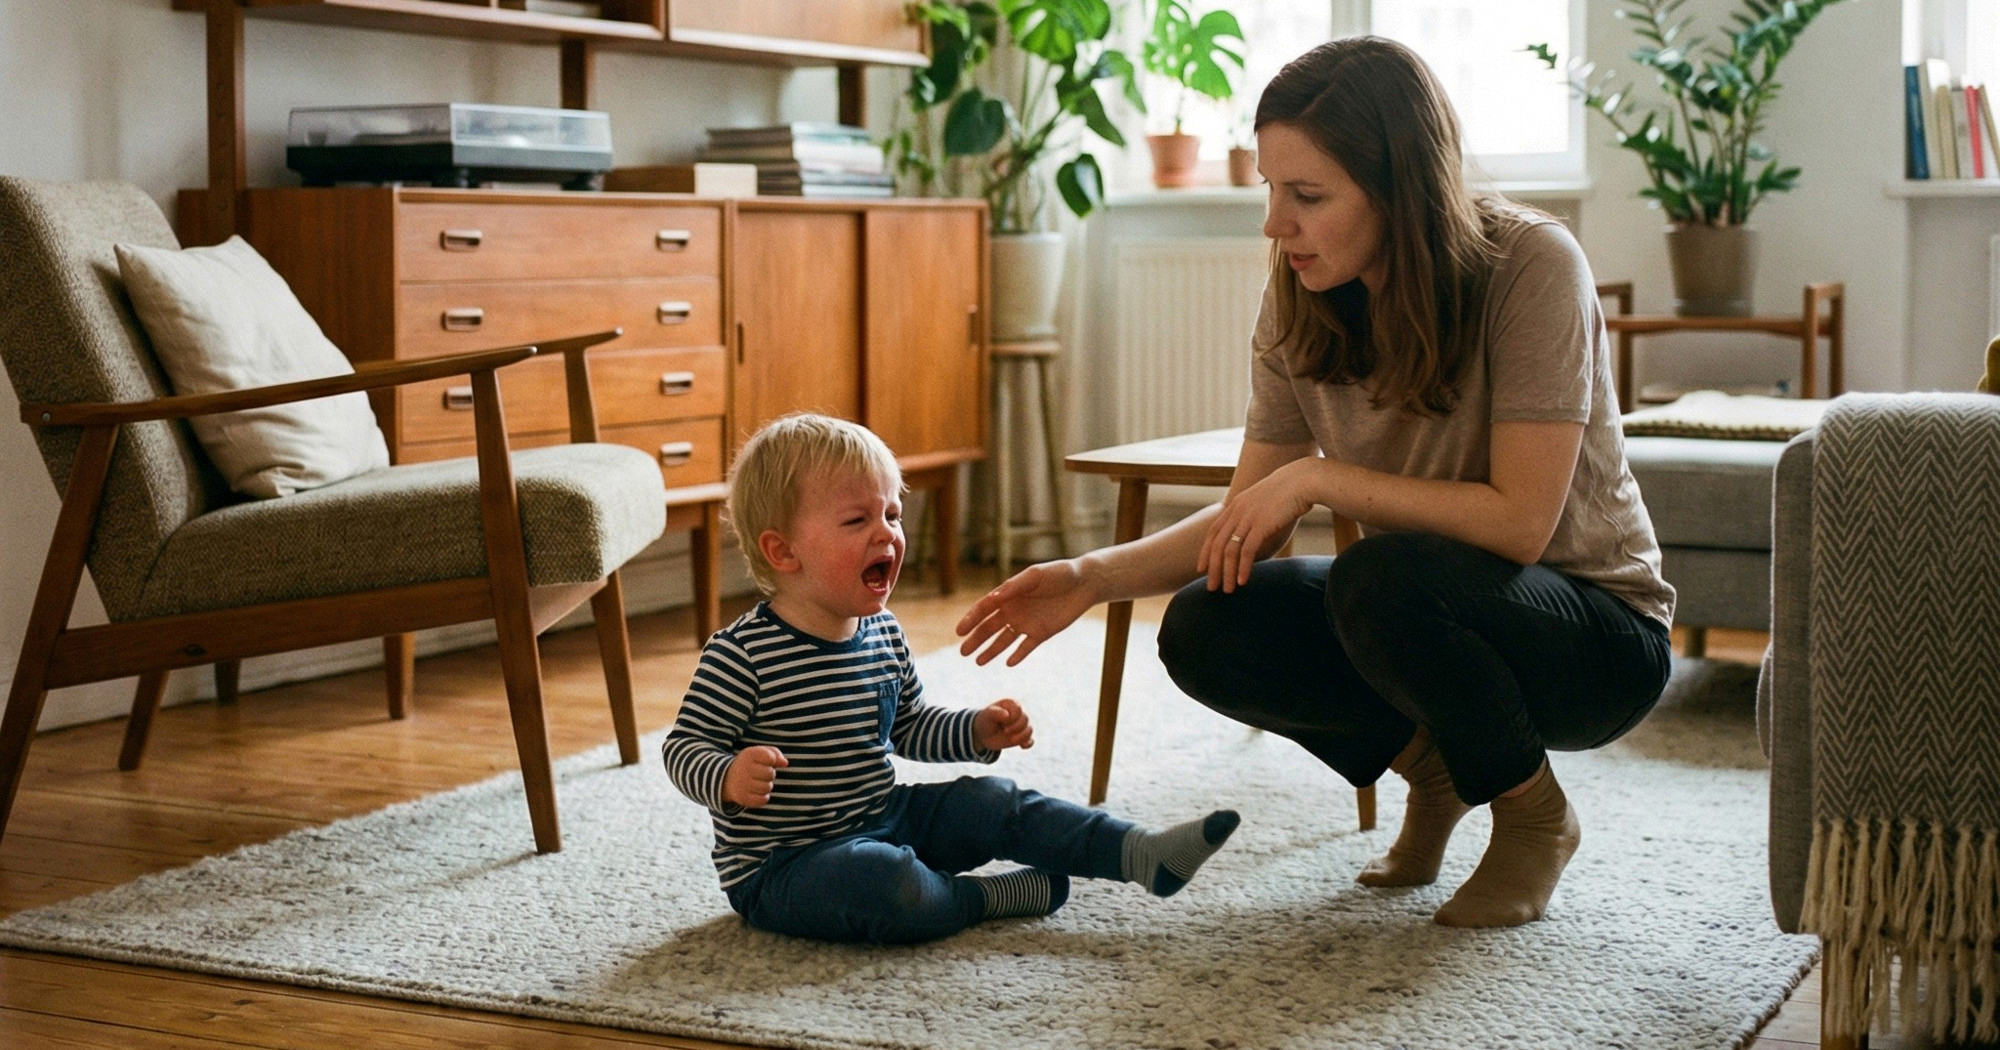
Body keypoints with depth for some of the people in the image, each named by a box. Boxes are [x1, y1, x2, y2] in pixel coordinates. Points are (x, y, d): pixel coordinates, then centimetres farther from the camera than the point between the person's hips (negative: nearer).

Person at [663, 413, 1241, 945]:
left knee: (994, 803, 0)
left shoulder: (884, 636, 4)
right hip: (779, 866, -8)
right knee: (886, 883, -35)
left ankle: (1146, 855, 0)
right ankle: (998, 895, -10)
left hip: (880, 820, 8)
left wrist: (977, 731, 4)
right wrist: (729, 779, -38)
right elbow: (685, 746, -17)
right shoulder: (743, 654, -21)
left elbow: (909, 727, 20)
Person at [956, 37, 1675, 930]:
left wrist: (1320, 478, -25)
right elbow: (1247, 518, -1)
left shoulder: (1530, 267, -23)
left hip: (1599, 630, -5)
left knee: (1379, 580, -34)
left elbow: (1518, 521, -27)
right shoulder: (1302, 299, -6)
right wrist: (1094, 576, -15)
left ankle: (1535, 818, -6)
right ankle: (1431, 764, 8)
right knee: (1203, 633, -18)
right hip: (1421, 620, 6)